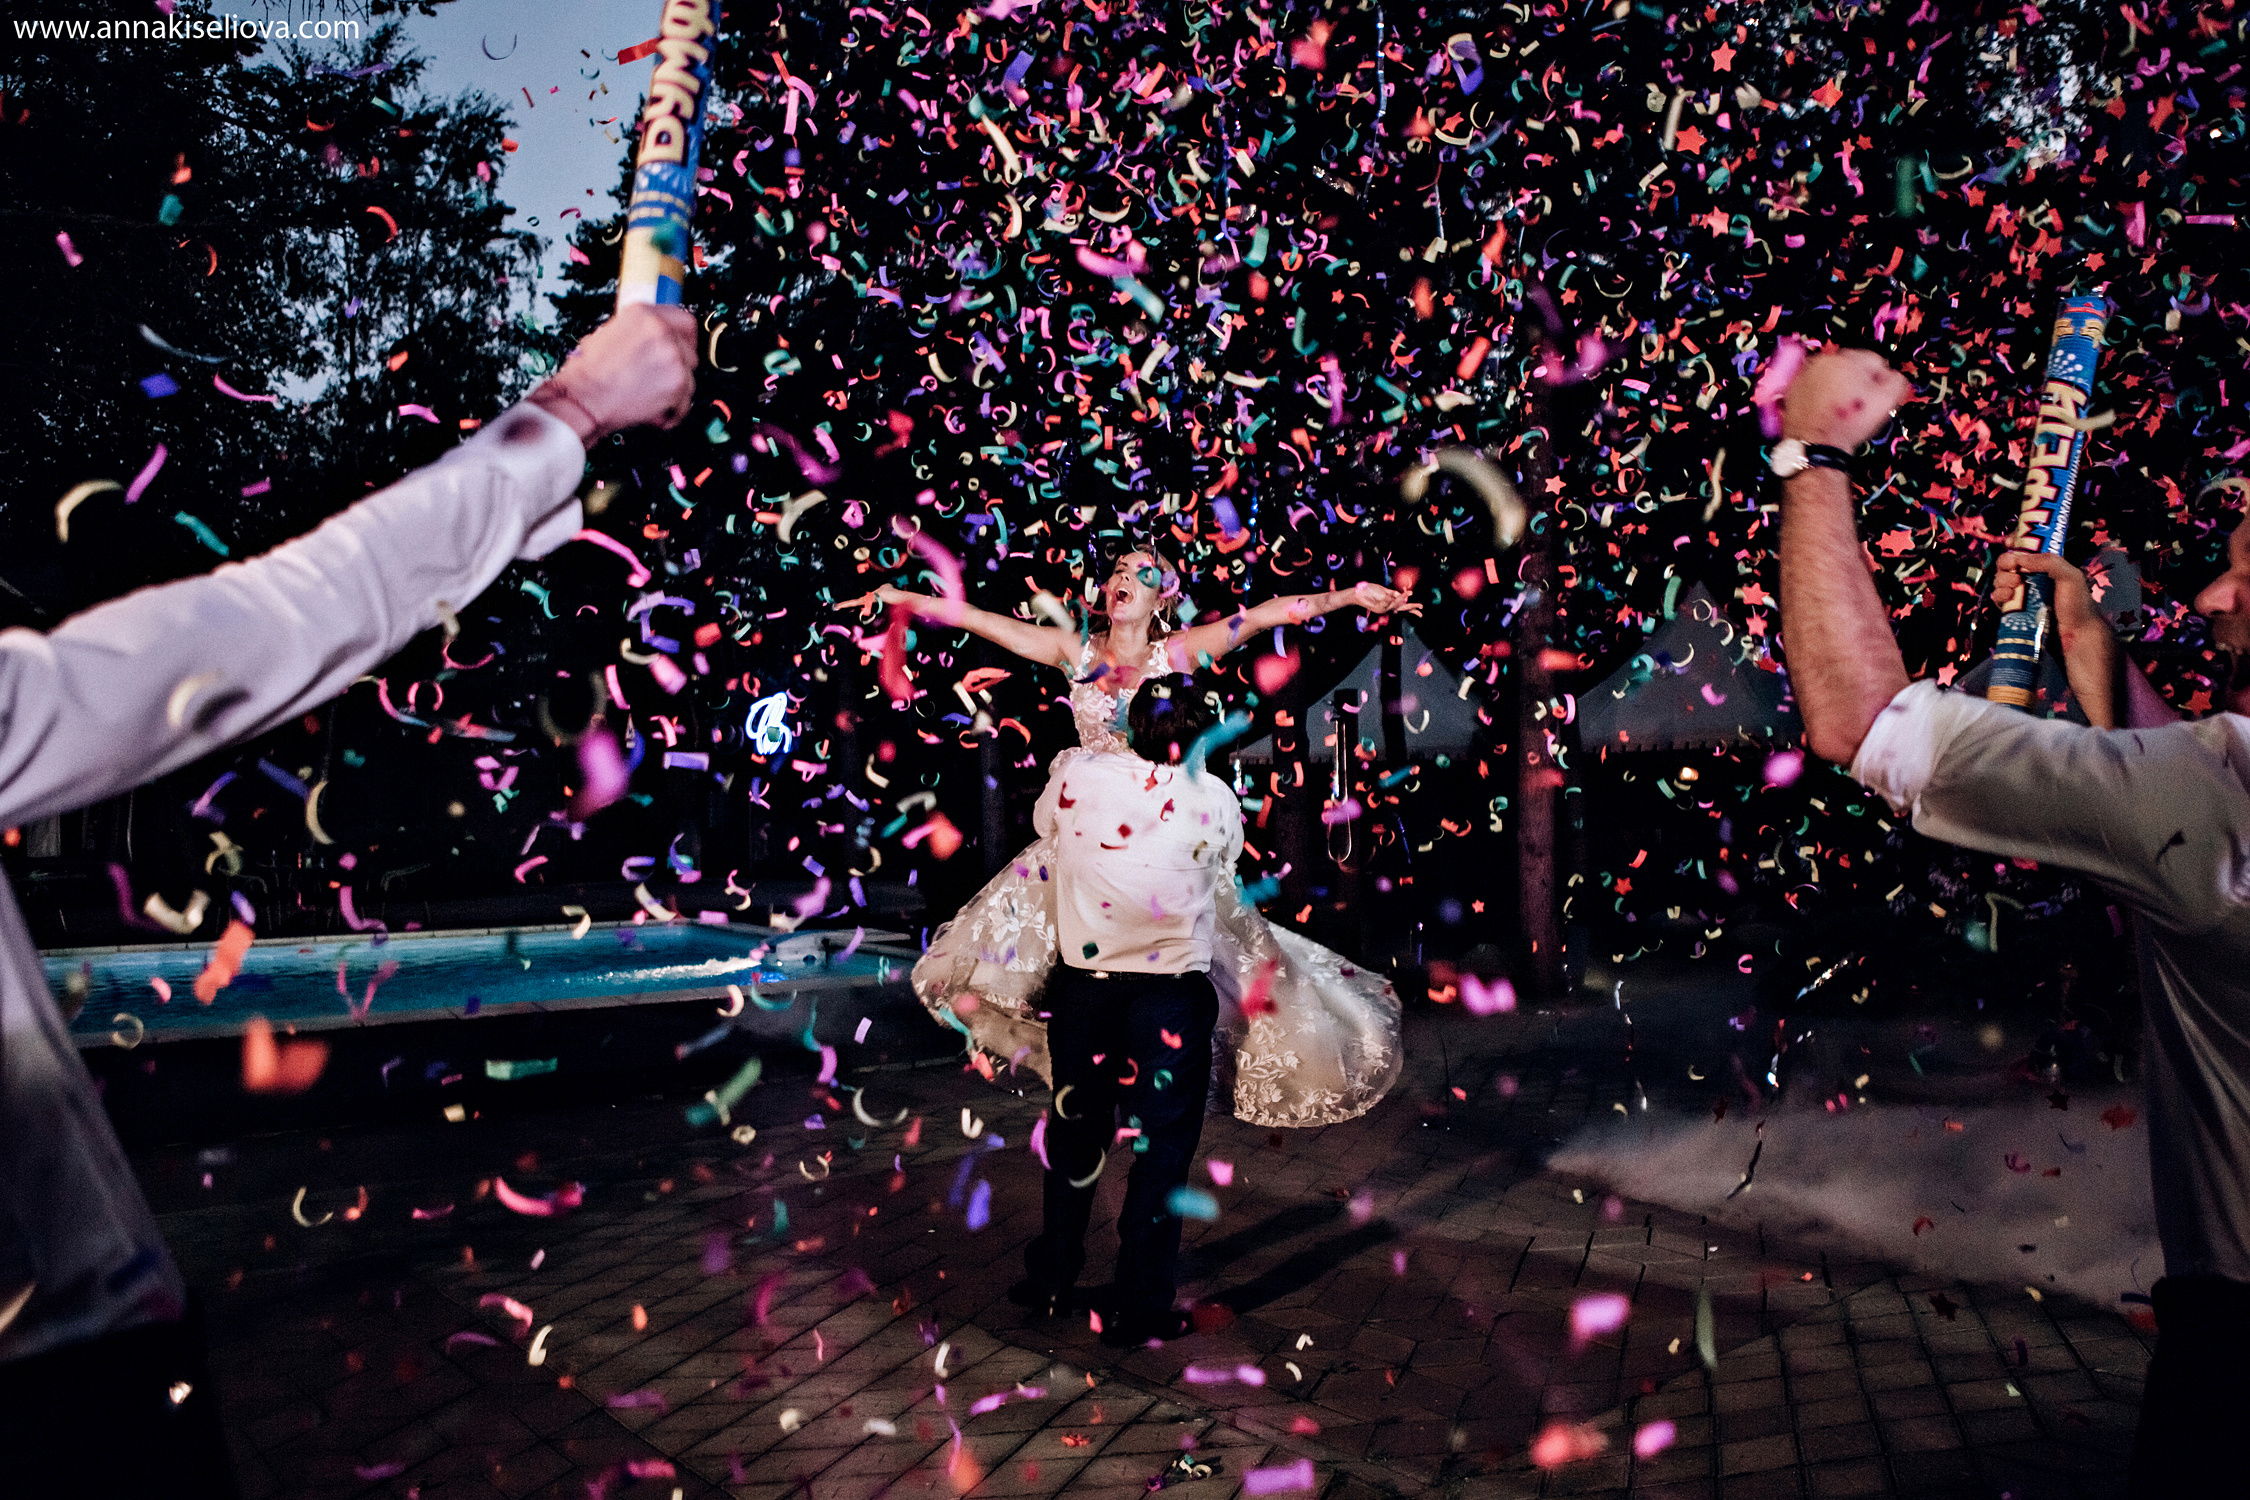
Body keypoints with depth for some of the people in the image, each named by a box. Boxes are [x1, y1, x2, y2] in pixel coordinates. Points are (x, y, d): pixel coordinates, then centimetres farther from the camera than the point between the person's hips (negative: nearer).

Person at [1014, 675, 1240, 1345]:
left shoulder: (1076, 775, -6)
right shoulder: (1216, 800, -9)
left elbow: (1043, 821, 15)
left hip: (1080, 983, 3)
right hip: (1172, 994, -3)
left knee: (1075, 1127, 20)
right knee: (1160, 1145, 9)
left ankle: (1050, 1280, 35)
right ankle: (1139, 1308, 18)